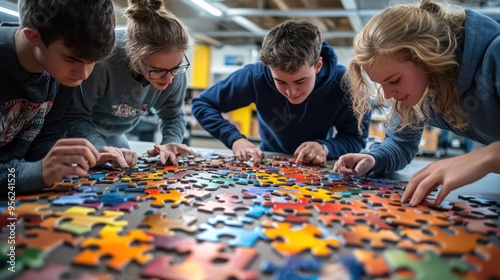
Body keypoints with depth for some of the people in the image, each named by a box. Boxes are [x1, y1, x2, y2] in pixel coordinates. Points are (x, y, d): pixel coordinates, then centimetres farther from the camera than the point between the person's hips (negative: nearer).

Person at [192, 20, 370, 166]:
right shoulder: (256, 75, -24)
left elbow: (357, 138, -14)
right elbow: (202, 104, -15)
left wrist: (326, 147, -35)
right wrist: (235, 138, -31)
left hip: (317, 170, 0)